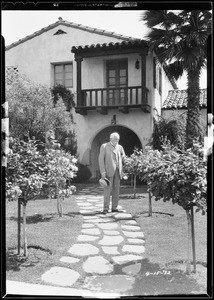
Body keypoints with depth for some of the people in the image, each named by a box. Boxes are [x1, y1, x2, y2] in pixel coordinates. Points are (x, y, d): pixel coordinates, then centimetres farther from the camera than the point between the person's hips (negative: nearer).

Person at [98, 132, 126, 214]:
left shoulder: (119, 147, 15)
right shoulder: (104, 146, 1)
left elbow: (123, 155, 29)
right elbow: (101, 159, -4)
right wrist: (102, 171, -13)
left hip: (117, 171, 5)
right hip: (109, 171, -5)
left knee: (116, 190, 5)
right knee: (108, 189, -7)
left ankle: (114, 208, 11)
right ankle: (106, 208, -3)